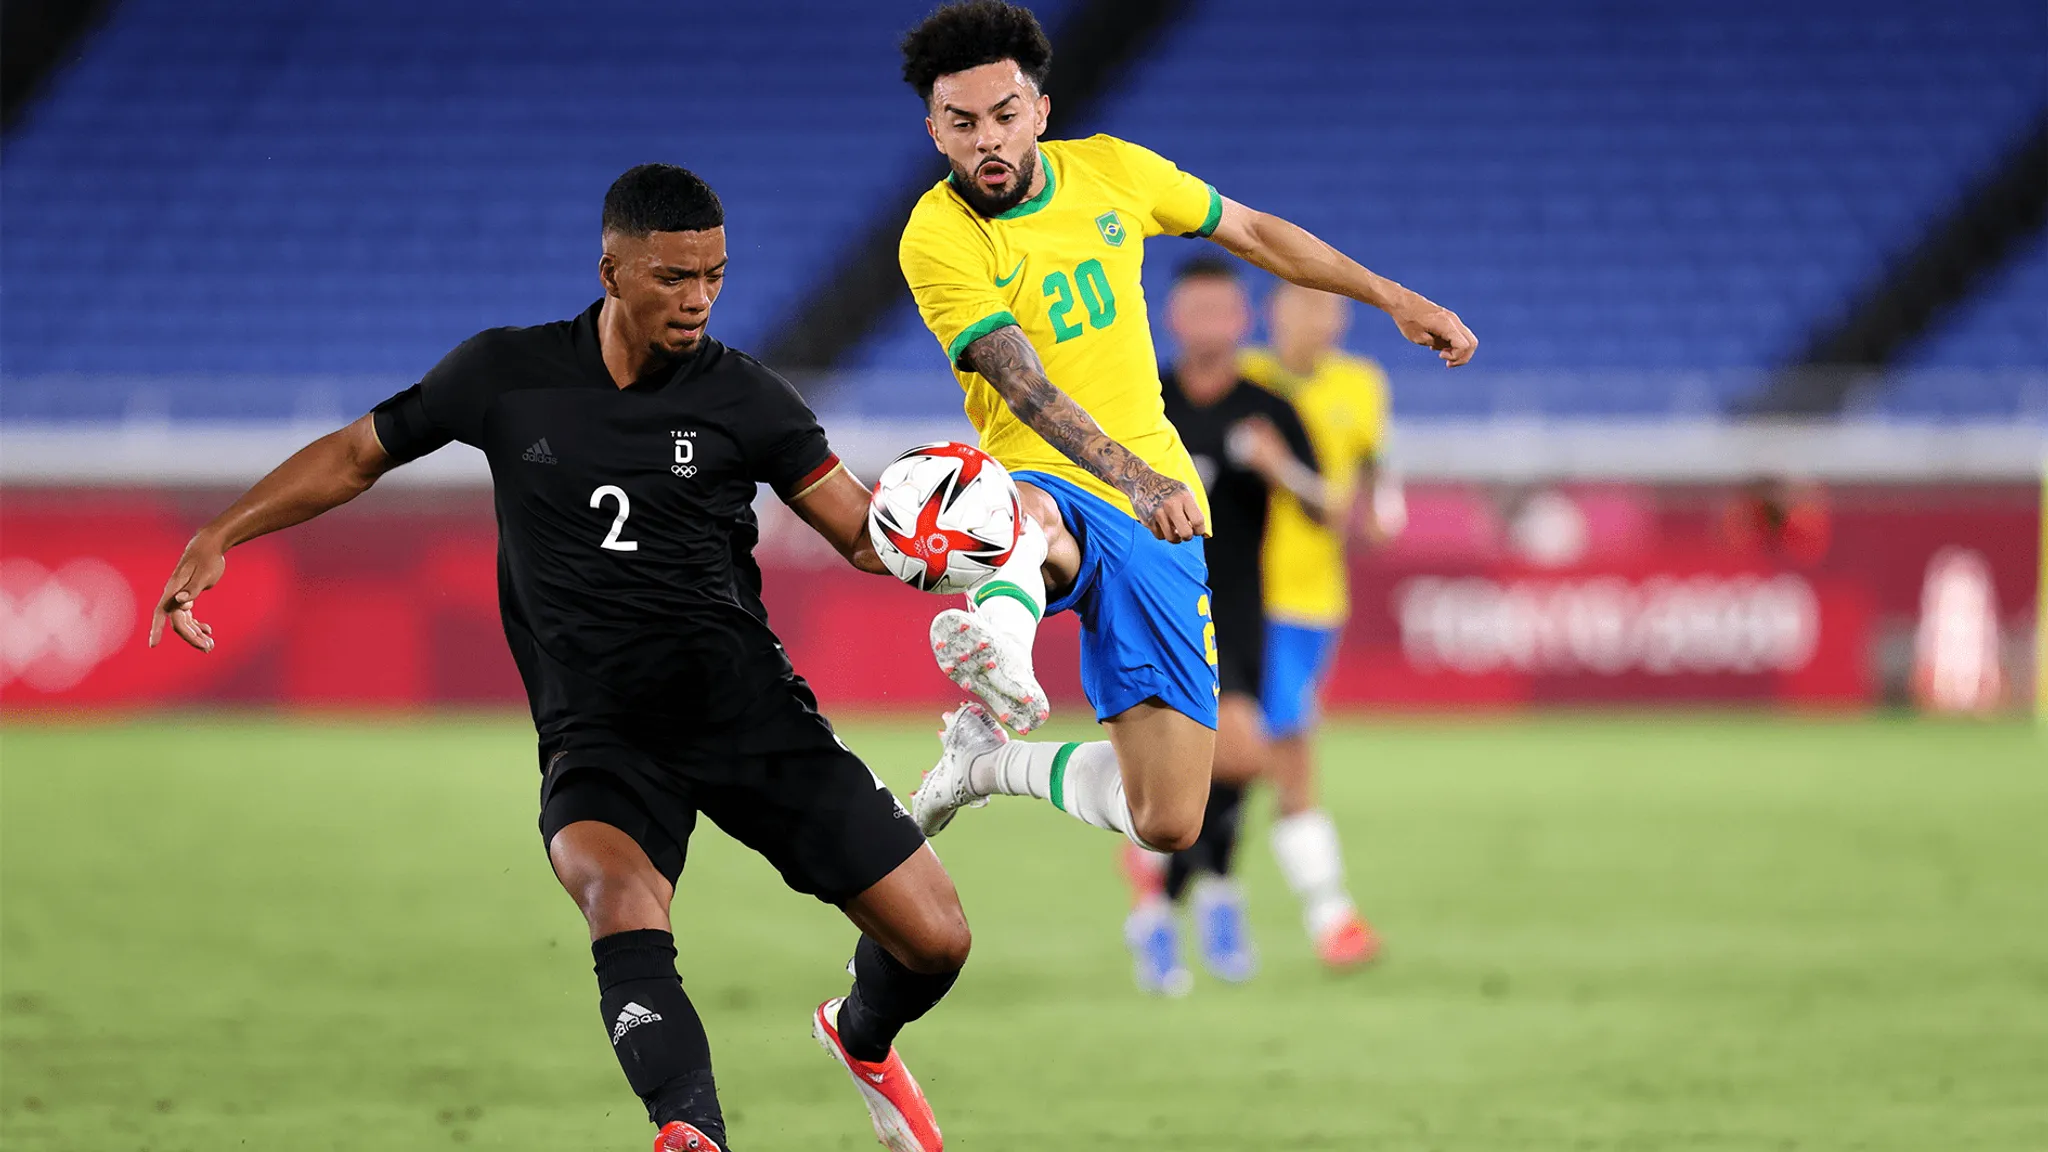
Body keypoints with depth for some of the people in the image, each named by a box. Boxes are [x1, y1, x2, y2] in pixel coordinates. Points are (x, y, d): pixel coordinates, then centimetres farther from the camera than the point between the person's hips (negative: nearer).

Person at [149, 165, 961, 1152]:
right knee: (622, 898, -36)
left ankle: (862, 1038, 36)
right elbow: (357, 454, 15)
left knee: (934, 940, -2)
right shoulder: (506, 376, 1)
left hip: (747, 702, 2)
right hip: (596, 731, -2)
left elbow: (865, 536, 3)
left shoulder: (740, 396, 1)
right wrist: (219, 537, 8)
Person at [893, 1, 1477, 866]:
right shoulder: (937, 237, -13)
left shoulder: (1110, 171, 3)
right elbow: (1027, 388, -24)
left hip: (1158, 515, 5)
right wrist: (1132, 479, -39)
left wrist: (1395, 299, 18)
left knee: (1168, 825, -3)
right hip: (1052, 493, -4)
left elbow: (1253, 233, 19)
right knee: (1025, 512, -44)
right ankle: (1001, 642, -70)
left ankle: (991, 758, 18)